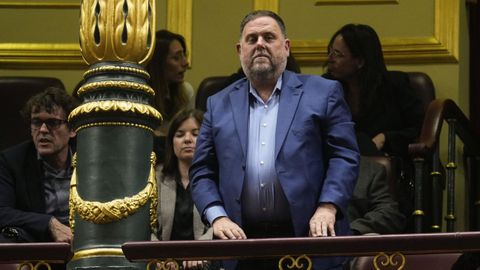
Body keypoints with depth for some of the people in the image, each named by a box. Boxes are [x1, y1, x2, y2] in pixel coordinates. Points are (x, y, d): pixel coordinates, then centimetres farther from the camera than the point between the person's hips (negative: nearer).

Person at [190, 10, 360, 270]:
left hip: (309, 240, -2)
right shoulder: (219, 104, 15)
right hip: (243, 243, 2)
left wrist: (327, 207, -12)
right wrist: (218, 217, -4)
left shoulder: (322, 93, 8)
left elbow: (344, 156, 2)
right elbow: (202, 172, 13)